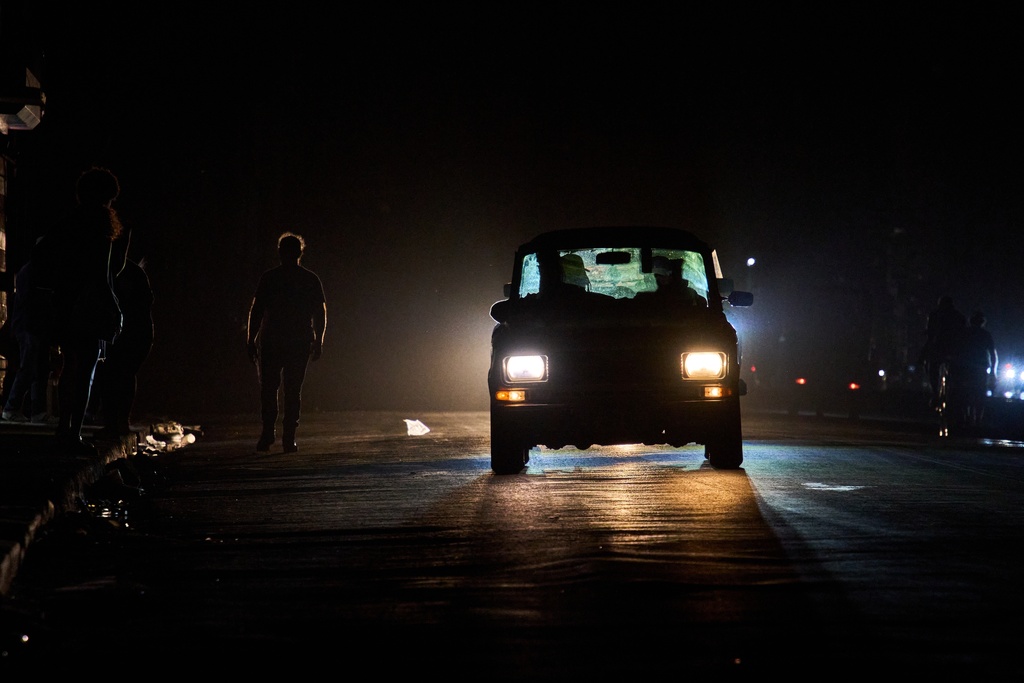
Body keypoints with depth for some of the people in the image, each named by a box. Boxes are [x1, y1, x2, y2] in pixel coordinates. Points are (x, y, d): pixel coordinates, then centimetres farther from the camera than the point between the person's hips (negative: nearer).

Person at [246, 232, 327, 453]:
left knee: (268, 387, 8)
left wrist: (251, 341, 2)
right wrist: (319, 341, 12)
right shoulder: (311, 279, 4)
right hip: (300, 342, 1)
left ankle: (268, 431, -6)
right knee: (293, 390, 6)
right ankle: (289, 438, 0)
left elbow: (256, 311, -2)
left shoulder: (268, 279, -1)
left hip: (271, 342, -1)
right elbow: (320, 313, 5)